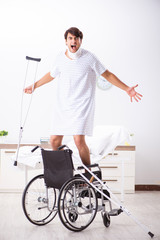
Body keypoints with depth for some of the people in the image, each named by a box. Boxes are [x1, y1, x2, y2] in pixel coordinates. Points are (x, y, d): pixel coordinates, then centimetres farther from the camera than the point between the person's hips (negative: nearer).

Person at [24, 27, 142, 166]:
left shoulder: (89, 58, -7)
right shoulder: (61, 58, 4)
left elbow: (108, 75, 0)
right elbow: (51, 75, 23)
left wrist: (127, 89, -4)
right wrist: (34, 86, 32)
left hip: (82, 106, -4)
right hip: (62, 106, 4)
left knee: (79, 140, -16)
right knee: (54, 141, 3)